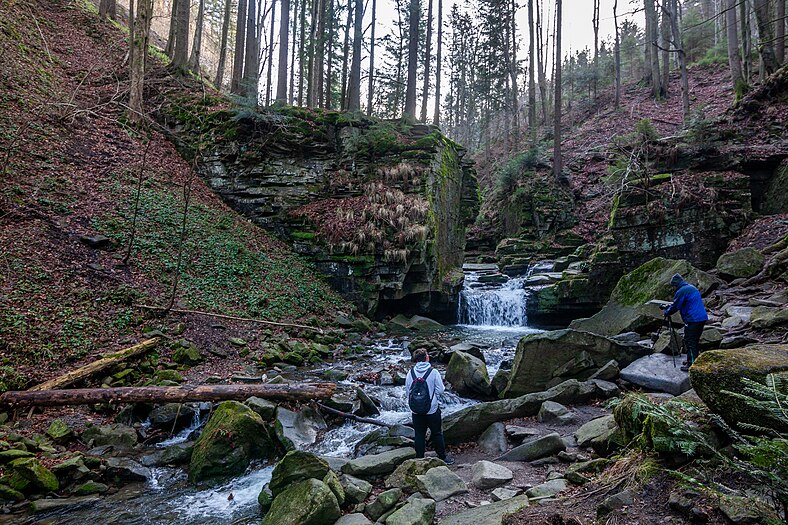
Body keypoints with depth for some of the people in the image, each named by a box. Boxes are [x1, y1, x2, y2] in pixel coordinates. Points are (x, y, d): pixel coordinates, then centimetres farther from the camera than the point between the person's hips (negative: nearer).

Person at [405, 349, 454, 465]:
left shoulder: (411, 372, -5)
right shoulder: (433, 372, -14)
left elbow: (407, 392, 1)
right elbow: (440, 390, -11)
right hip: (432, 409, -2)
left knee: (419, 435, 13)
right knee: (437, 434, 15)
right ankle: (442, 457, 27)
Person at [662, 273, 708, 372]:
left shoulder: (681, 291, -13)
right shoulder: (692, 288, 17)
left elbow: (675, 306, -11)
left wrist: (666, 313, 7)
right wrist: (669, 309, 26)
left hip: (692, 320, -9)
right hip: (702, 318, 9)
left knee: (690, 342, -3)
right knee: (695, 341, 18)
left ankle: (692, 365, -2)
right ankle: (693, 360, 27)